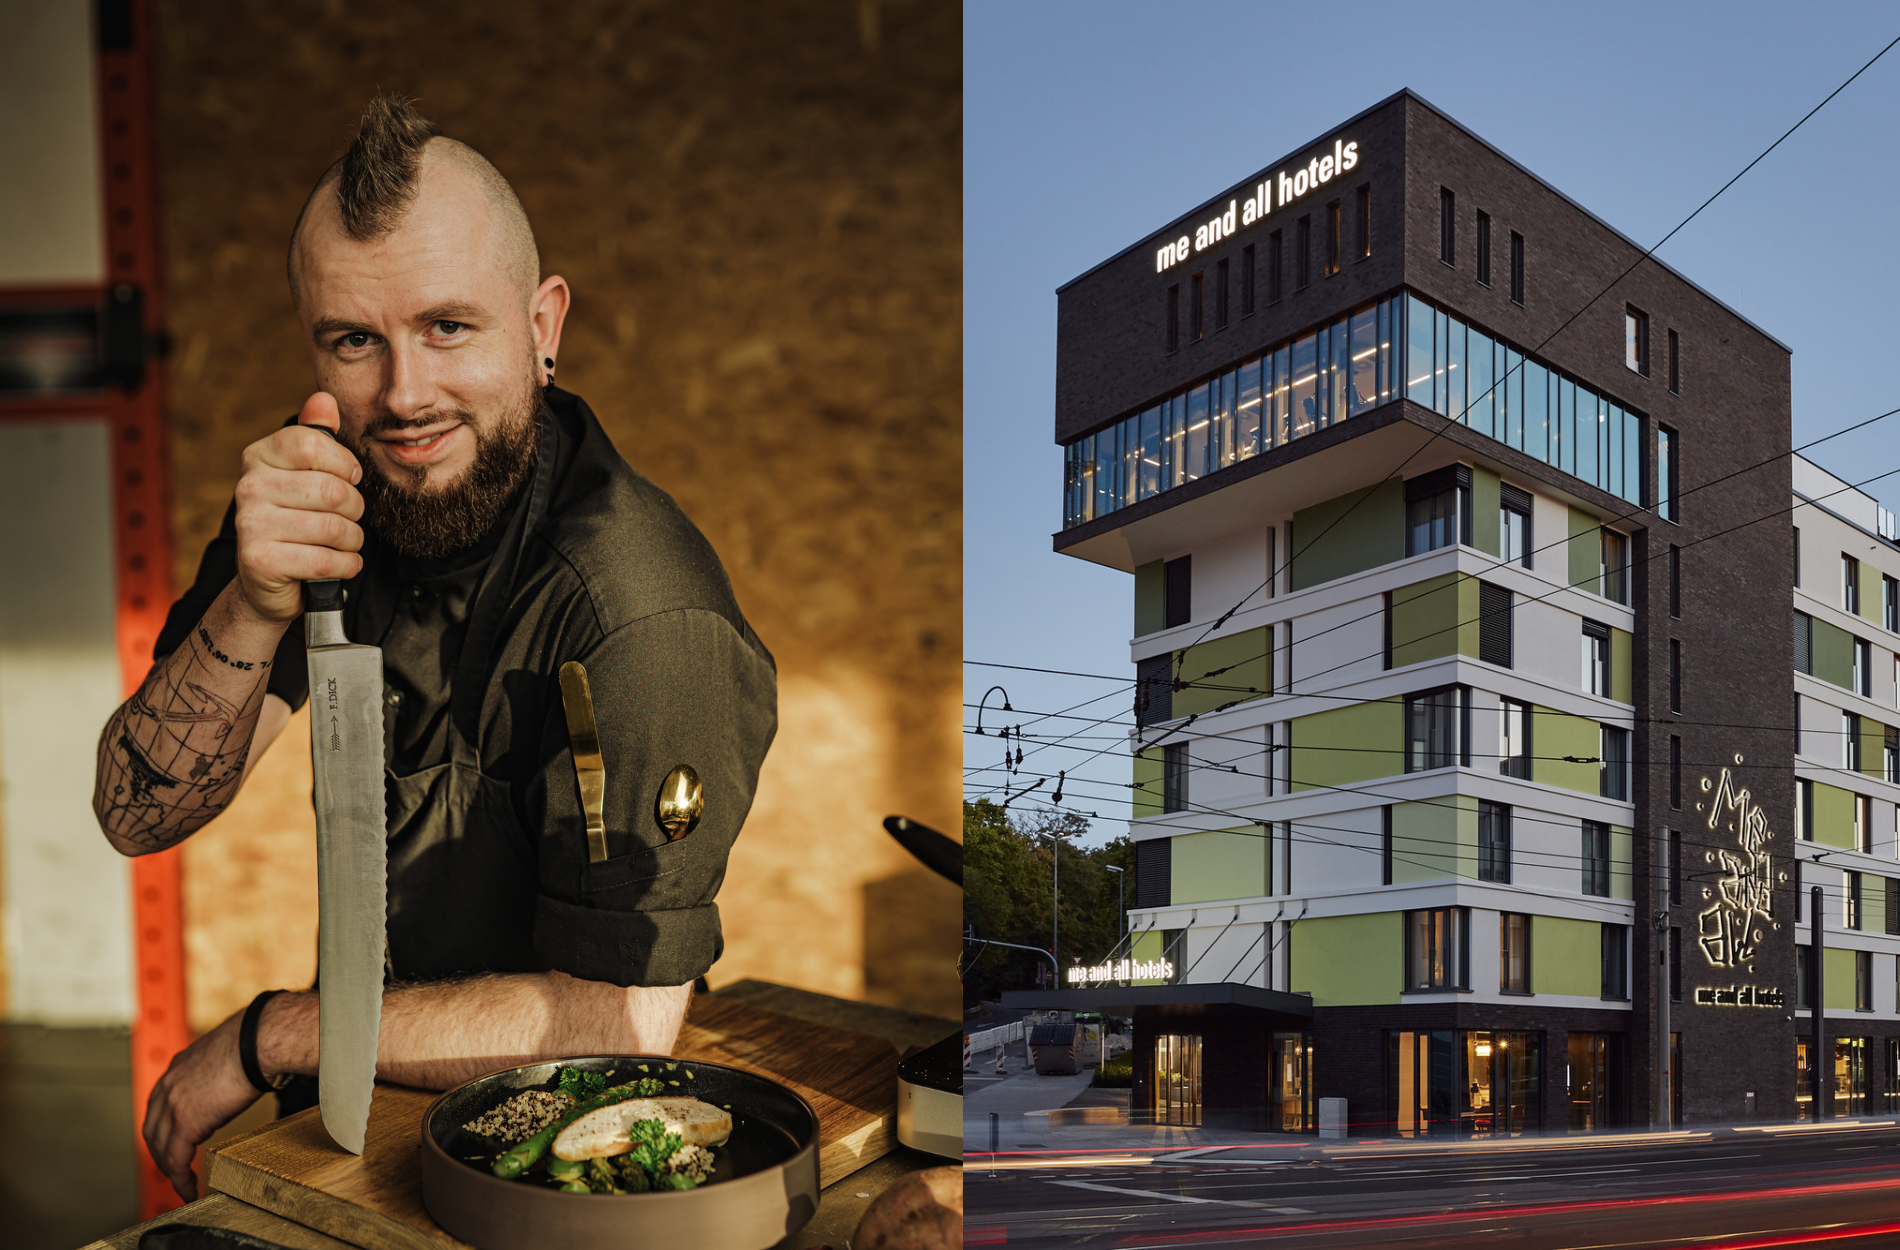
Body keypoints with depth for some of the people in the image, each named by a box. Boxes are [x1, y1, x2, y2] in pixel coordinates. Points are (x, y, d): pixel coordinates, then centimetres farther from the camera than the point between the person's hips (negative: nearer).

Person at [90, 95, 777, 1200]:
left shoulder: (643, 617, -28)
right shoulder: (327, 494, -7)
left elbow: (623, 1020, -26)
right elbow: (138, 817, -9)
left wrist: (264, 1040, -17)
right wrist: (249, 611, -28)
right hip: (344, 1104, 5)